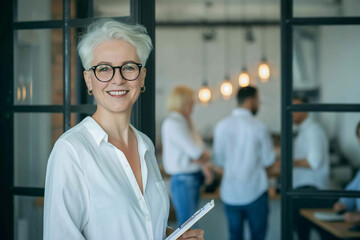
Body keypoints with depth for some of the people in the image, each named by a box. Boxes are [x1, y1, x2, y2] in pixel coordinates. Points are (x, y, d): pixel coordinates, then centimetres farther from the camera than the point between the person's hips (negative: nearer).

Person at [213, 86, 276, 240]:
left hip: (230, 193, 4)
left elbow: (218, 160, 7)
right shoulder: (258, 126, -11)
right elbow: (268, 160, -5)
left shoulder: (221, 126, -1)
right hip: (255, 191, -3)